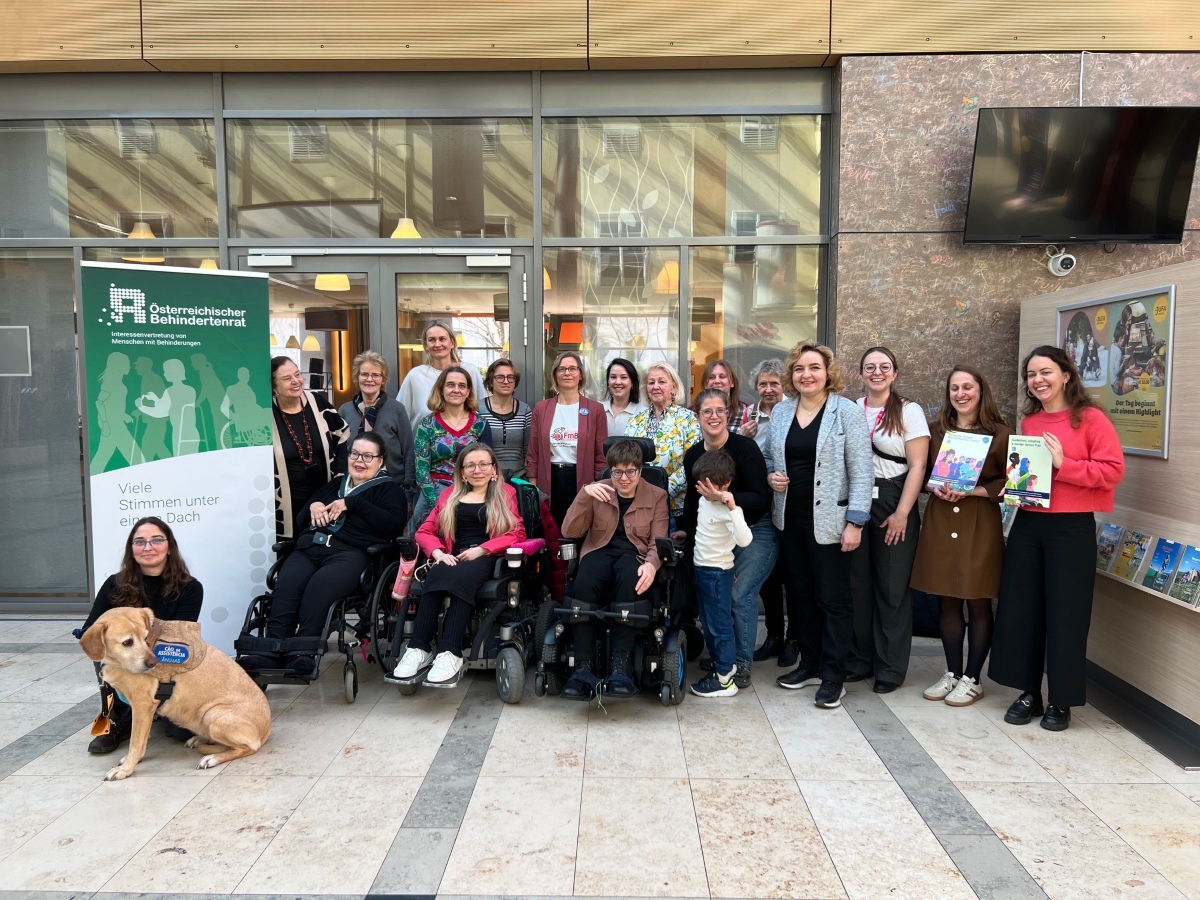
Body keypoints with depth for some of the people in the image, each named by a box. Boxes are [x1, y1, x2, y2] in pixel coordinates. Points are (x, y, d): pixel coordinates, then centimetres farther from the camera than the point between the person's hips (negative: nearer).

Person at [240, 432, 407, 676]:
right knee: (285, 586, -29)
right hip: (309, 548, 5)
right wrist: (312, 506, 10)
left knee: (319, 587, -37)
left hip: (349, 552, -5)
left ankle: (303, 655, -43)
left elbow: (394, 525, -4)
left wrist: (352, 504, -4)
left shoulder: (389, 489, 17)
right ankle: (270, 653, -37)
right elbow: (301, 523, 33)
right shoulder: (335, 484, 32)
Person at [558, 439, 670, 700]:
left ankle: (621, 666, -37)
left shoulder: (657, 496, 10)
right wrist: (584, 495, -12)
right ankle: (584, 667, -34)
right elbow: (570, 532, 2)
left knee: (629, 578, -39)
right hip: (600, 551, 1)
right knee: (584, 581, -36)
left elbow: (658, 541, 1)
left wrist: (651, 564, -22)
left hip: (634, 554, -1)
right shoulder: (597, 492, 12)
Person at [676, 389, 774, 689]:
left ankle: (742, 664, 3)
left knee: (740, 594, -13)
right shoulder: (693, 455, -1)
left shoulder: (745, 447, -17)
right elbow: (693, 497, 11)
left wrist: (724, 498, -34)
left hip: (755, 532, -5)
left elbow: (760, 498, -21)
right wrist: (684, 530, 4)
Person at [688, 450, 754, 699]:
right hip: (700, 568, 9)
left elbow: (744, 540, -39)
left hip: (717, 572, -9)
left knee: (719, 624, 0)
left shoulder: (728, 509, -22)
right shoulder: (704, 501, 5)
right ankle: (722, 663, 36)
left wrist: (732, 507, -43)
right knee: (708, 622, 20)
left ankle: (725, 679, 11)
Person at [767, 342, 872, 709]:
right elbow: (769, 458, 19)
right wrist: (771, 476, -4)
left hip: (828, 521, -5)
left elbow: (861, 471, -10)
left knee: (832, 598, 1)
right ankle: (810, 664, 27)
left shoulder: (848, 412, -7)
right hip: (791, 519, 5)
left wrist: (855, 522, -15)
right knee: (803, 593, 13)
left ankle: (832, 676, 11)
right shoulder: (780, 412, 8)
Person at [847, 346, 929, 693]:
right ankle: (860, 658, 20)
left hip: (893, 503, -3)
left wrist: (902, 513, -12)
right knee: (858, 583, 7)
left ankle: (891, 667, 13)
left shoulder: (909, 411, -1)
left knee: (892, 588, 1)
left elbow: (917, 466, -5)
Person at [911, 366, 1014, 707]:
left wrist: (973, 490, -16)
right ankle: (952, 673, 22)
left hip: (980, 524, -3)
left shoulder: (1000, 433, -3)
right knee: (947, 601, 9)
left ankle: (972, 679, 16)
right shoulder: (936, 430, 9)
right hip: (940, 521, 4)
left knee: (978, 603, 4)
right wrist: (936, 488, -6)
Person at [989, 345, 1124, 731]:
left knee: (1065, 613, 2)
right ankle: (1029, 692, 21)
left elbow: (1113, 469, -12)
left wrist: (1063, 464, -19)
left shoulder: (1090, 418, -6)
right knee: (1020, 608, 7)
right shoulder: (1028, 422, 11)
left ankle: (1060, 701, 17)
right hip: (1027, 524, 6)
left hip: (1072, 527, -5)